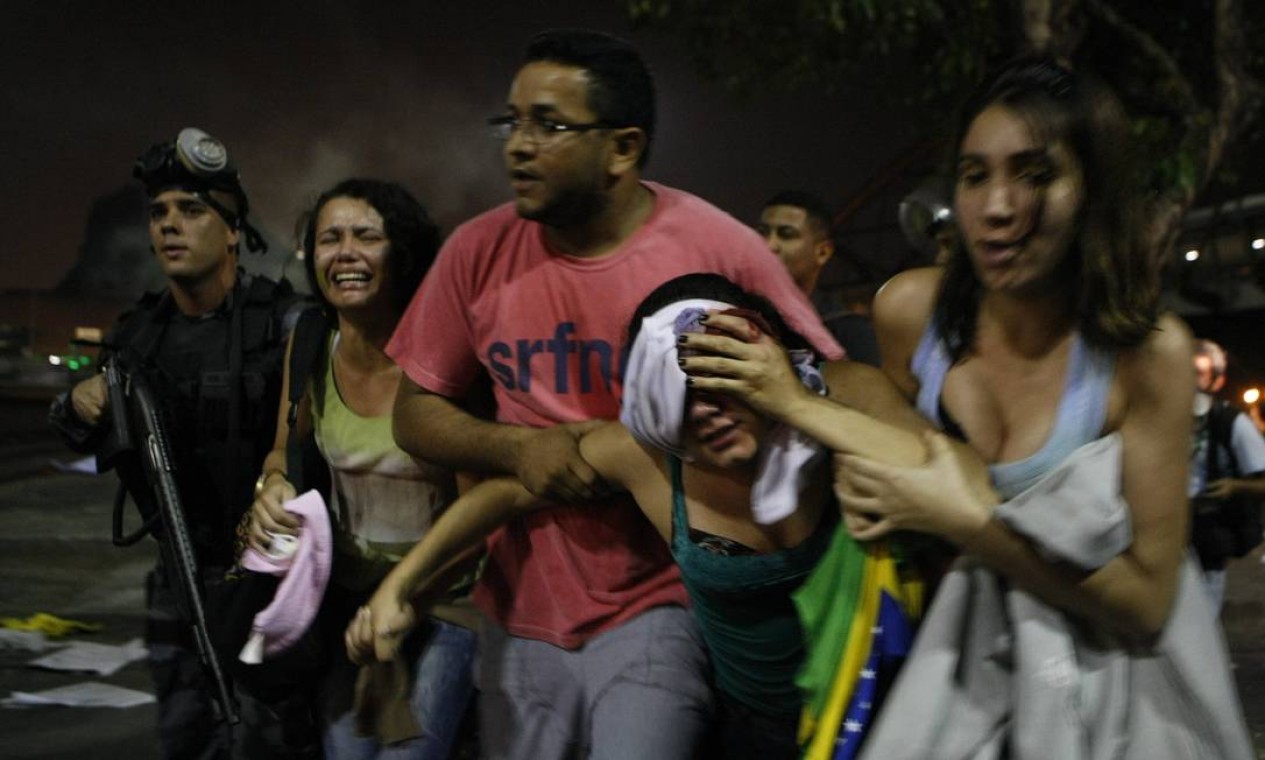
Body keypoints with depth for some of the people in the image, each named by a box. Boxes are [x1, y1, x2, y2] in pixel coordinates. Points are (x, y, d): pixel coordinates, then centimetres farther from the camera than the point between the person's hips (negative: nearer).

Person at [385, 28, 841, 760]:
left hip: (659, 608, -4)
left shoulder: (719, 250, -14)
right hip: (521, 612, 4)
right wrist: (518, 445, -13)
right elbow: (415, 413, 5)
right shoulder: (478, 251, -4)